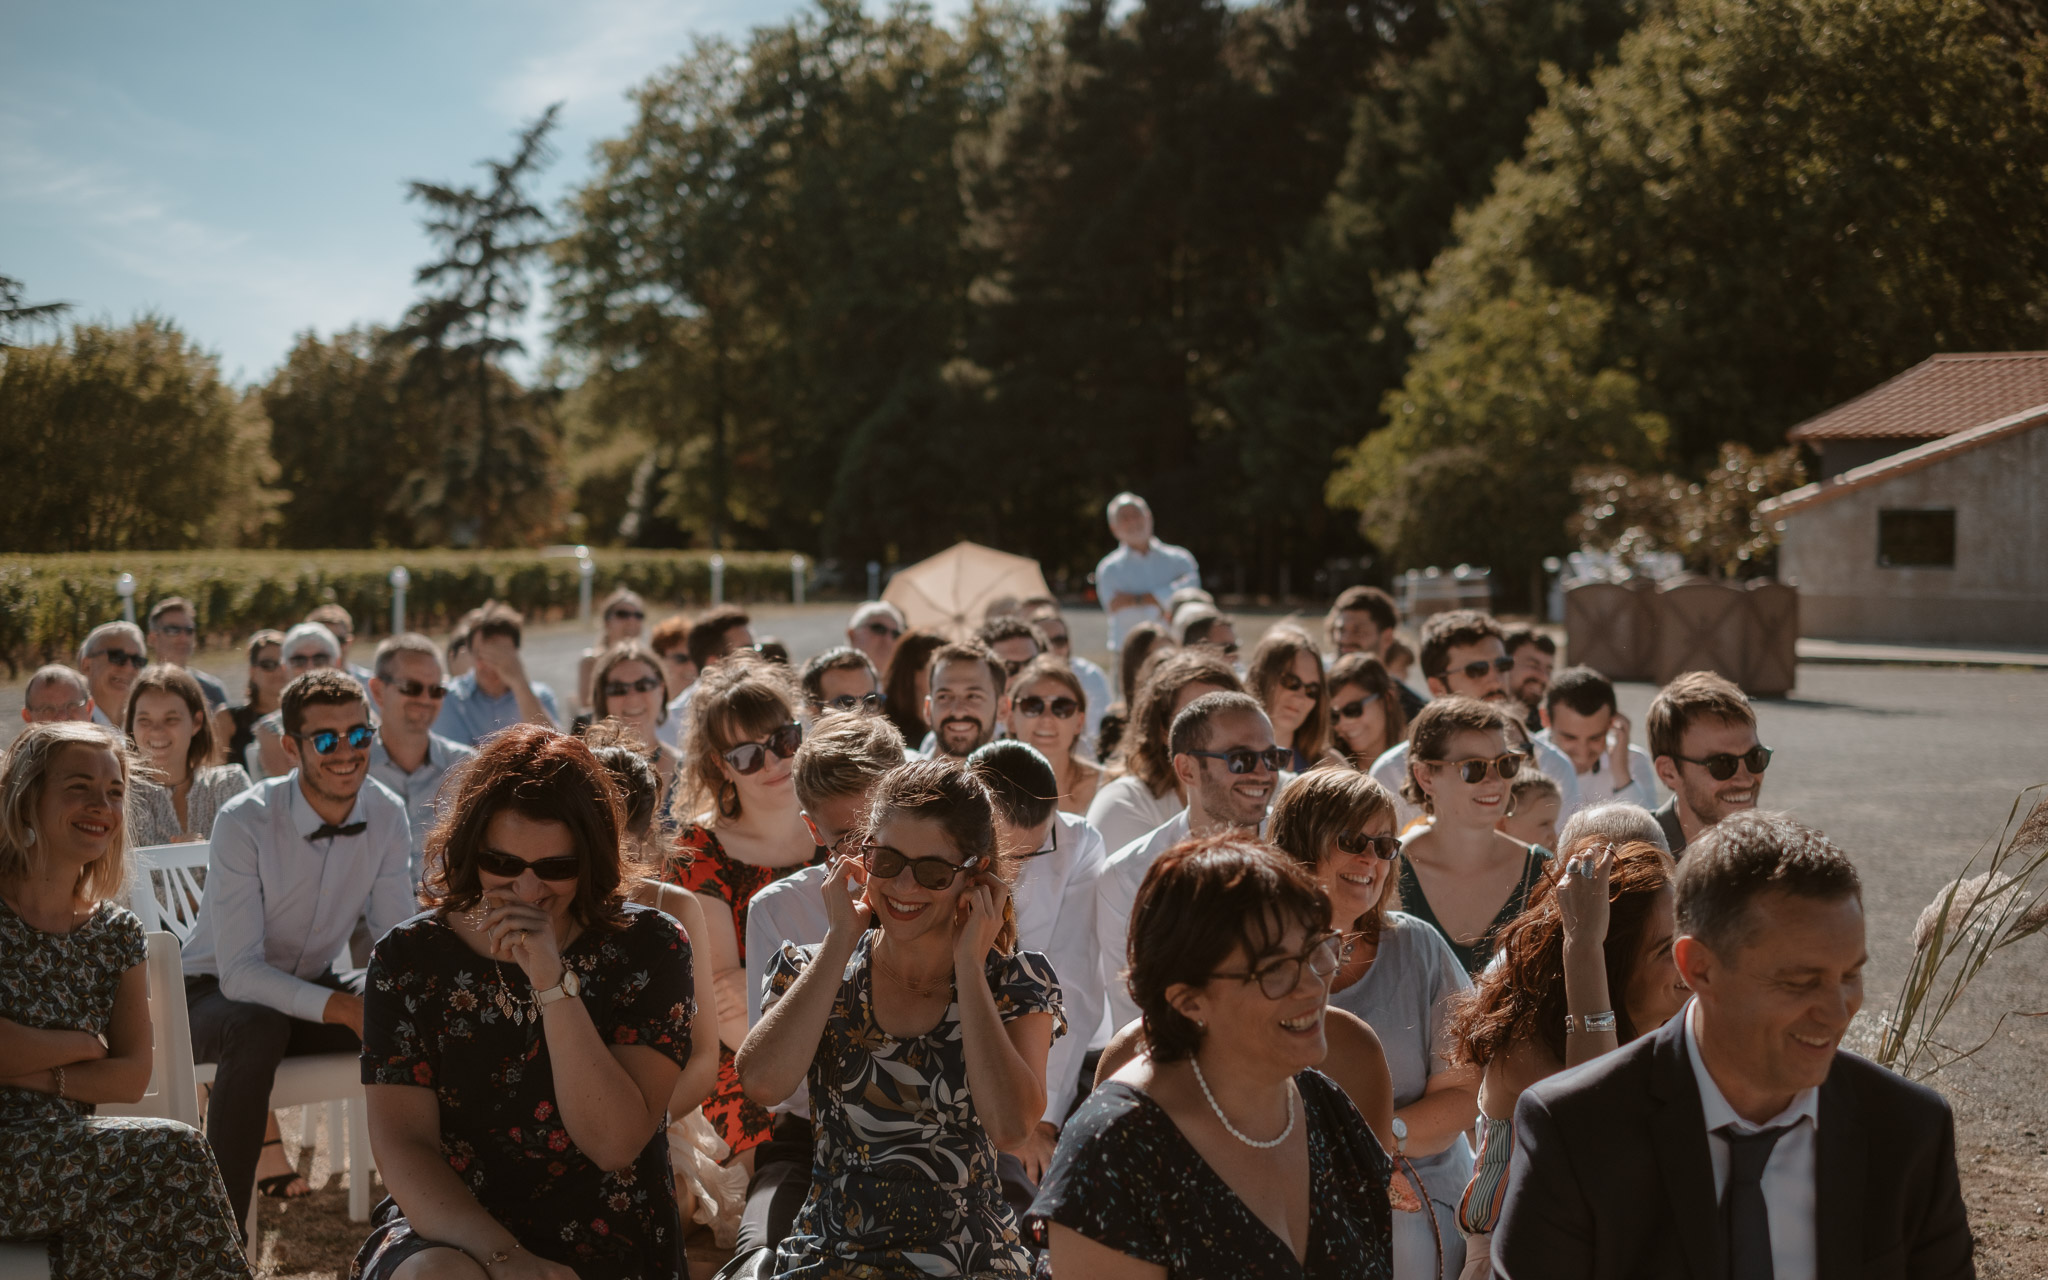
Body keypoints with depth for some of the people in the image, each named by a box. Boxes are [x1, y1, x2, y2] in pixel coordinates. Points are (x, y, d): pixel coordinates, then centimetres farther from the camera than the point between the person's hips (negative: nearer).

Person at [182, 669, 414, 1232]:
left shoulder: (386, 815, -9)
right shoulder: (244, 820, -24)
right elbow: (239, 972, -27)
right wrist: (341, 1007, -40)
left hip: (311, 986, 4)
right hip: (217, 994, -4)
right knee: (258, 1028, -38)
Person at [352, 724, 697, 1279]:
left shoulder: (648, 948, -2)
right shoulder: (408, 958, 1)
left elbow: (615, 1144, -12)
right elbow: (402, 1141, -6)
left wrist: (554, 983, -21)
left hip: (603, 1235, -1)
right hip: (450, 1227, 1)